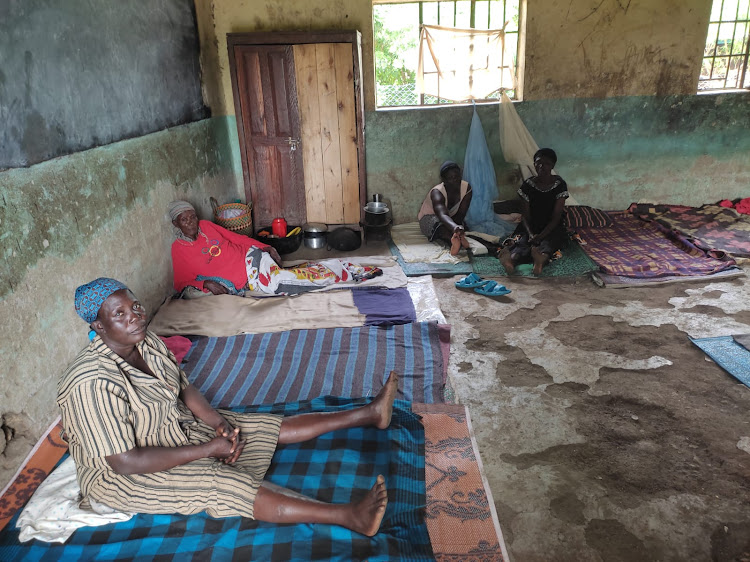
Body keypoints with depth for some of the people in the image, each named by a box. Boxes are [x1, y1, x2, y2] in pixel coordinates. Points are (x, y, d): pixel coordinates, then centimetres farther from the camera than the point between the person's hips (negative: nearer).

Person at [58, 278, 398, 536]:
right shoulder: (93, 383, -30)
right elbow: (125, 462, -30)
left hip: (178, 428, 8)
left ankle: (369, 414, -1)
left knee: (268, 427, -2)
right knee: (223, 484, -28)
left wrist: (216, 421, -13)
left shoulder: (147, 344, -6)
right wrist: (207, 449, -25)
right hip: (122, 476, -7)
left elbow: (184, 388, 6)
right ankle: (349, 517, -41)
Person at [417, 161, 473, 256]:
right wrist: (455, 228, -73)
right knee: (439, 224, -41)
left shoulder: (467, 188, -17)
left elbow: (461, 214, -19)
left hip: (451, 218, 6)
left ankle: (455, 240, -62)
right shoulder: (437, 193, -33)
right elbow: (442, 215, -52)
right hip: (429, 218, -6)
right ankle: (458, 242, -70)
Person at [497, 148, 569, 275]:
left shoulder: (560, 185, -7)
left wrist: (541, 236, -24)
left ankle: (542, 258, -71)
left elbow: (556, 216, -10)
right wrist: (531, 234, -23)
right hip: (531, 226, 1)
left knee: (548, 243, -35)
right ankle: (512, 258, -68)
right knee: (523, 241, -33)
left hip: (552, 227, 0)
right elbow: (525, 215, -3)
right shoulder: (528, 185, -2)